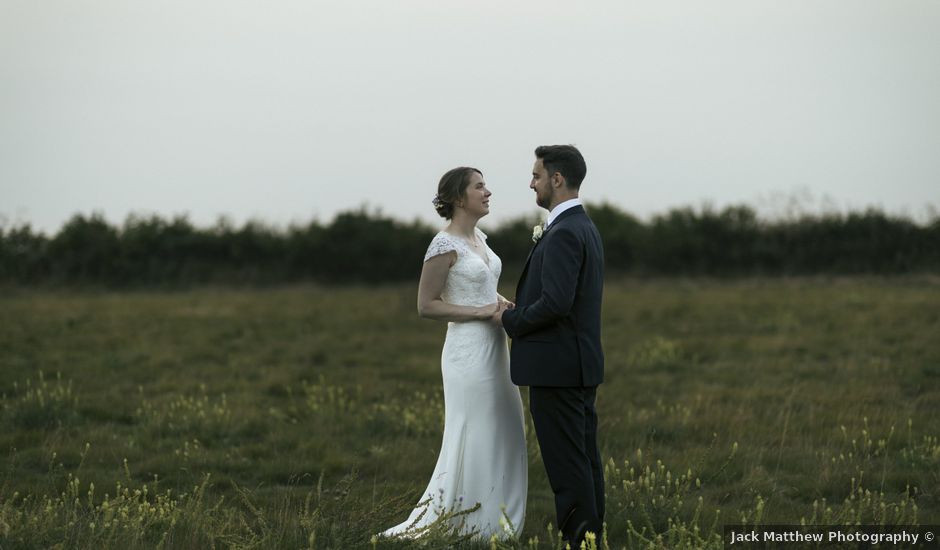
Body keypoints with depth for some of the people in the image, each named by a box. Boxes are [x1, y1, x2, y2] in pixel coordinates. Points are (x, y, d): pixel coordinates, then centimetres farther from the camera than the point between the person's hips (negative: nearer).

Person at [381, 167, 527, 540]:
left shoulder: (478, 238, 12)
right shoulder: (444, 246, -13)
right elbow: (426, 305, -14)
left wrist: (503, 304, 6)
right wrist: (481, 311, -17)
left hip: (494, 348, 9)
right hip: (469, 351, -9)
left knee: (502, 439, 10)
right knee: (471, 442, -4)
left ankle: (491, 524, 18)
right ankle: (454, 526, 5)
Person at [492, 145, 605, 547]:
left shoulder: (564, 234, -17)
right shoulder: (585, 228, 15)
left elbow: (556, 303, -25)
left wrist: (510, 319, -10)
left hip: (557, 367, -10)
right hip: (581, 365, 10)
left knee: (567, 464, -7)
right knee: (585, 459, 11)